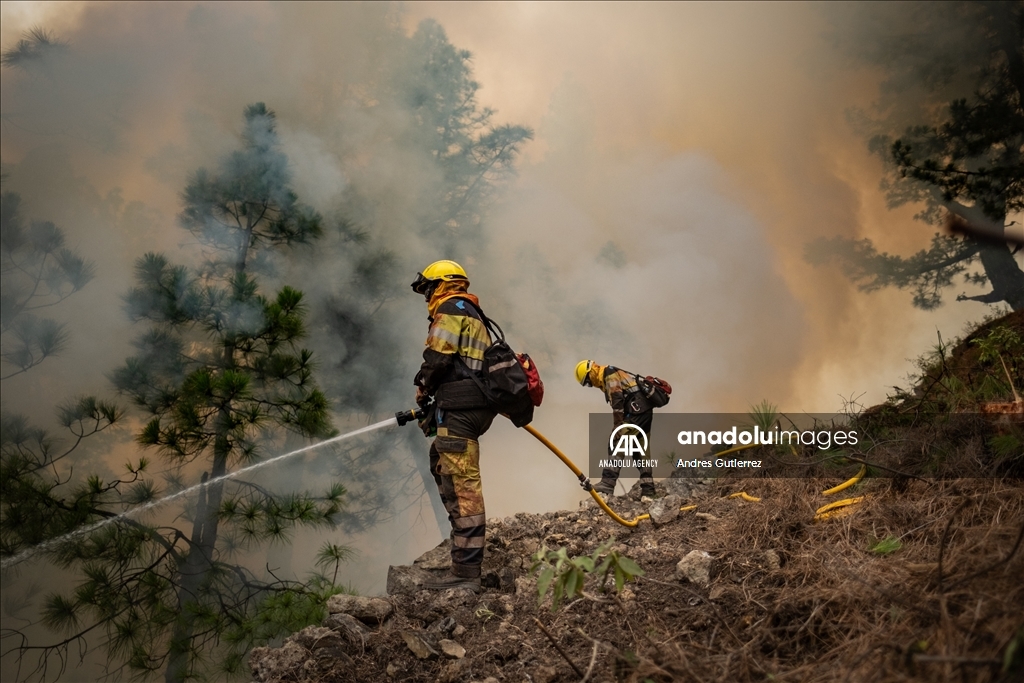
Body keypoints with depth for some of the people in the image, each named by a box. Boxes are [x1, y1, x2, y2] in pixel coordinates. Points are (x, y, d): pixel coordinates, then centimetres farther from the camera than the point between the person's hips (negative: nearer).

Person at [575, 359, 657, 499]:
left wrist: (617, 426, -18)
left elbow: (617, 400, -16)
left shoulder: (609, 373, -4)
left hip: (636, 408, -10)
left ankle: (608, 483, -20)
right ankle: (648, 490, 14)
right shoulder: (607, 382, 26)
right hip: (645, 411, 10)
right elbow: (619, 400, 24)